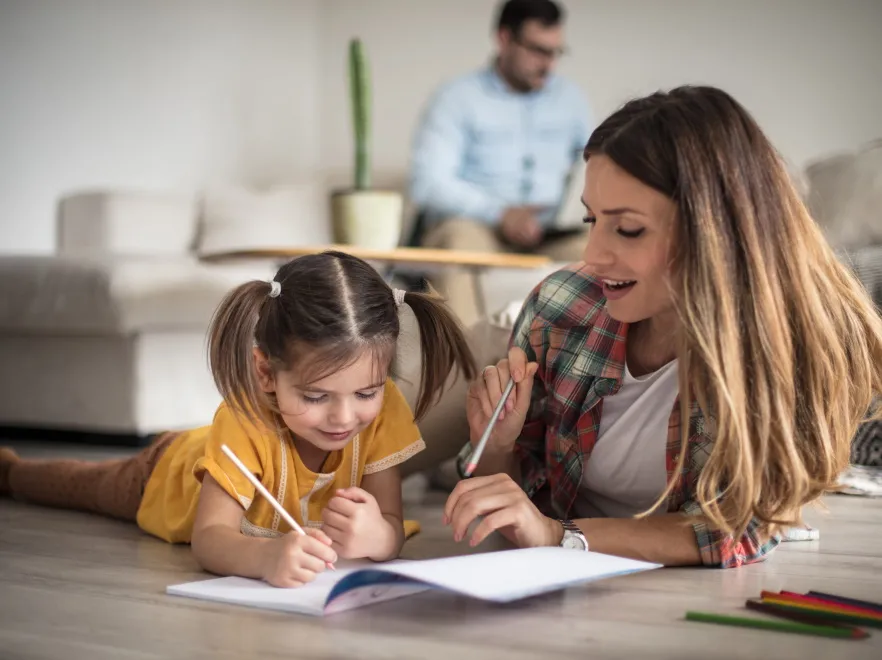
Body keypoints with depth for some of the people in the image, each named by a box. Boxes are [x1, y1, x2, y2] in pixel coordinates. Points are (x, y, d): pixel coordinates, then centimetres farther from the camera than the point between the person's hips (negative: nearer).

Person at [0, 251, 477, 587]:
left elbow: (393, 527, -37)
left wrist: (376, 535, -62)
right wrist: (267, 555, -73)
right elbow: (208, 537, -50)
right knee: (90, 486, 28)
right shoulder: (245, 421, -48)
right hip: (169, 470, -2)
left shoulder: (384, 411, -38)